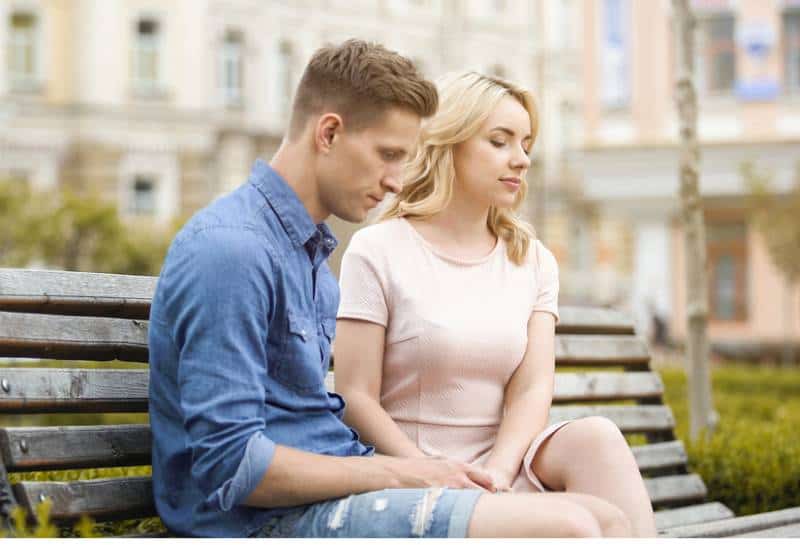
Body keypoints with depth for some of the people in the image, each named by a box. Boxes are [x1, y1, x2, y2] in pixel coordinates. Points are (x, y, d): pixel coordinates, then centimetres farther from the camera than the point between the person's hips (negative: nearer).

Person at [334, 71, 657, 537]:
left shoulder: (533, 261, 13)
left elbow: (533, 389, 0)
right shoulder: (379, 252, -1)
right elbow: (357, 398, -7)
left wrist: (496, 477, -20)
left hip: (504, 463, 5)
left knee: (596, 436, -30)